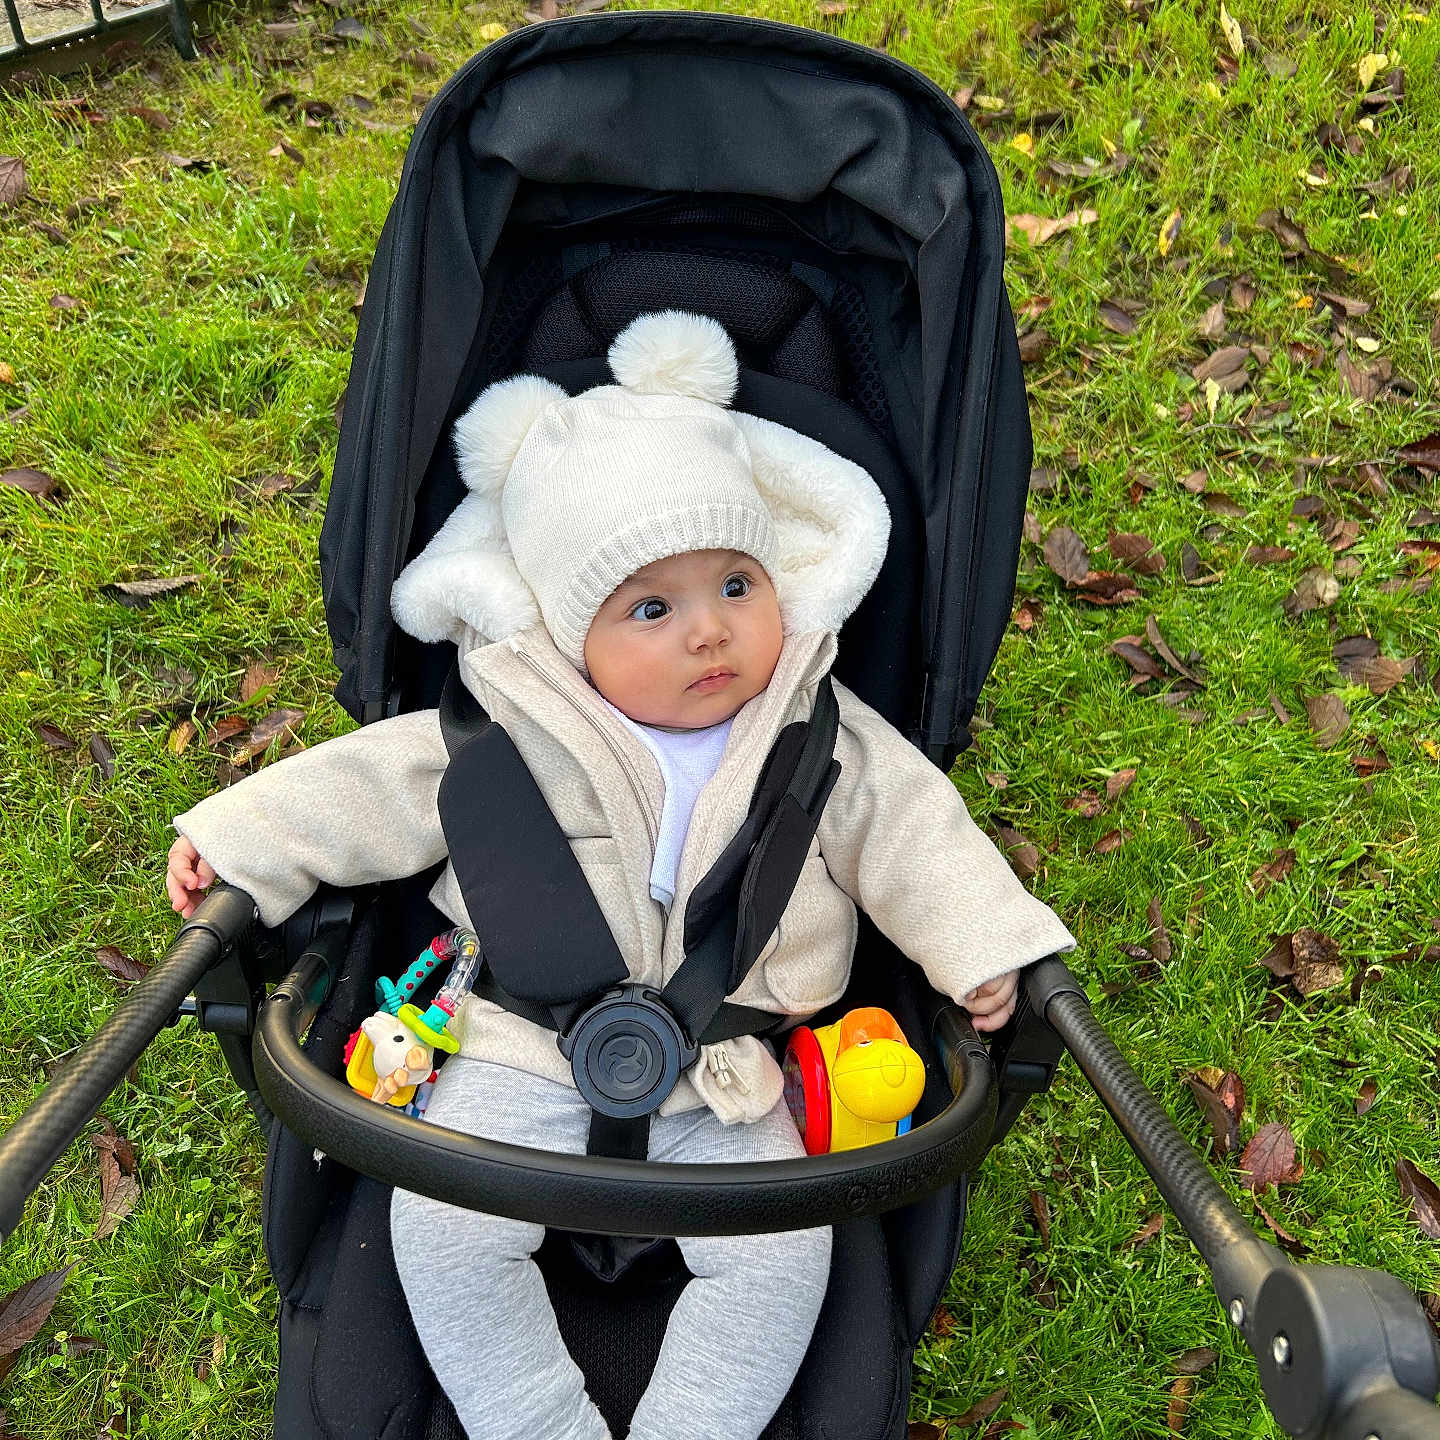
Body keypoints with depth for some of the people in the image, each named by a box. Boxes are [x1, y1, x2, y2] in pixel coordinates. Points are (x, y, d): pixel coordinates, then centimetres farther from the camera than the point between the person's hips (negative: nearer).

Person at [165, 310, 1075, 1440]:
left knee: (779, 1257, -9)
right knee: (445, 1230, -11)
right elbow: (377, 786, -1)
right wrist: (241, 841, -2)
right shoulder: (516, 734, -8)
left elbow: (911, 831, 2)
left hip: (725, 1073, 1)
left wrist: (982, 948, -8)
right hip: (529, 1048, 0)